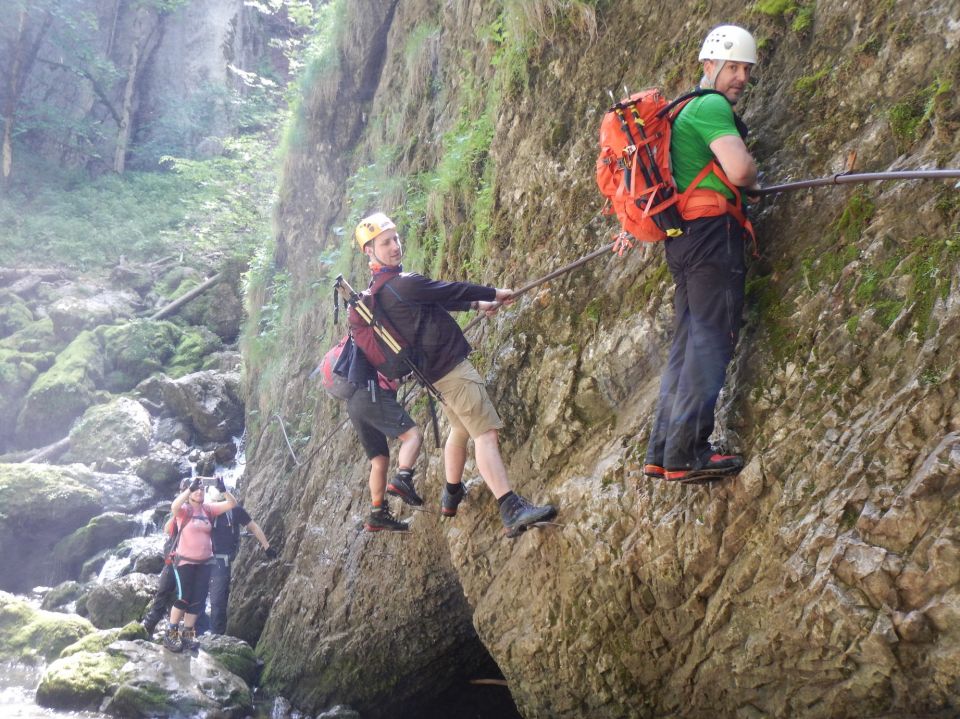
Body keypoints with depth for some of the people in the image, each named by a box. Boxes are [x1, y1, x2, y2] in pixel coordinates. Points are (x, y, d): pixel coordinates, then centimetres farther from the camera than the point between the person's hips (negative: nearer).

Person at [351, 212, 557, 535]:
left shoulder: (380, 288, 12)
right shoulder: (403, 283, -19)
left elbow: (436, 298, 23)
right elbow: (450, 290, -10)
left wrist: (476, 304, 29)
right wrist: (493, 293, 4)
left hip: (436, 371, 10)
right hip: (450, 366, -10)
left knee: (461, 429, 26)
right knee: (486, 433, -17)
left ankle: (451, 496, 39)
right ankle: (512, 510, -26)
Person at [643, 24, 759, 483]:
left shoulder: (685, 111, 25)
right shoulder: (712, 106, -7)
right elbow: (740, 170, -19)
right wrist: (751, 179, 2)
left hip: (683, 237, 10)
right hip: (712, 232, -10)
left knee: (688, 345, 10)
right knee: (711, 343, -10)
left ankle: (661, 453, 9)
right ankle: (686, 454, -13)